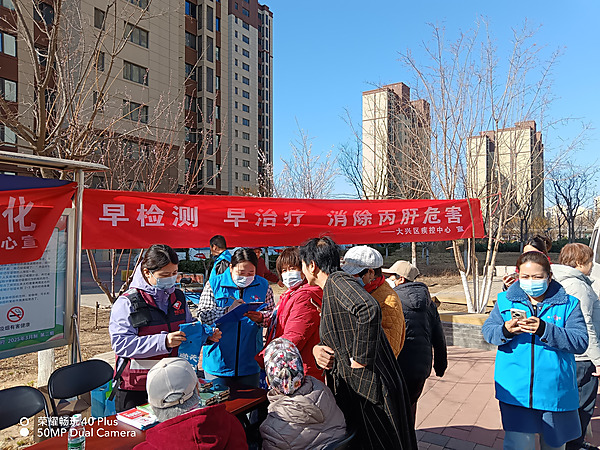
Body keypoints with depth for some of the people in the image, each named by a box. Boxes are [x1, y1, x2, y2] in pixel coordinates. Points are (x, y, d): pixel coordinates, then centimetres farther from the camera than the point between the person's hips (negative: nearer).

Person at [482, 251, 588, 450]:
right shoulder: (505, 300, 3)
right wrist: (505, 330, -20)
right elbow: (487, 330, 1)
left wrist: (544, 329, -24)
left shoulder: (568, 304, 0)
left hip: (555, 391, 1)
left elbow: (581, 342, -10)